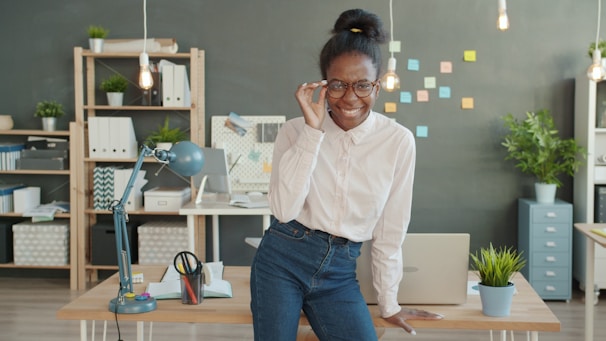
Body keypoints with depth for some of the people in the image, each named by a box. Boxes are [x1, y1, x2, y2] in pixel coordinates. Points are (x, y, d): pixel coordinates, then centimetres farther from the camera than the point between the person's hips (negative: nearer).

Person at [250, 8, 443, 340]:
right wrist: (312, 130, -19)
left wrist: (389, 303, 8)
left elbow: (390, 231, 3)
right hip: (282, 261, -1)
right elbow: (284, 209, -19)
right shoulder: (296, 131, -6)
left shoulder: (398, 142, -5)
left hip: (338, 274, 1)